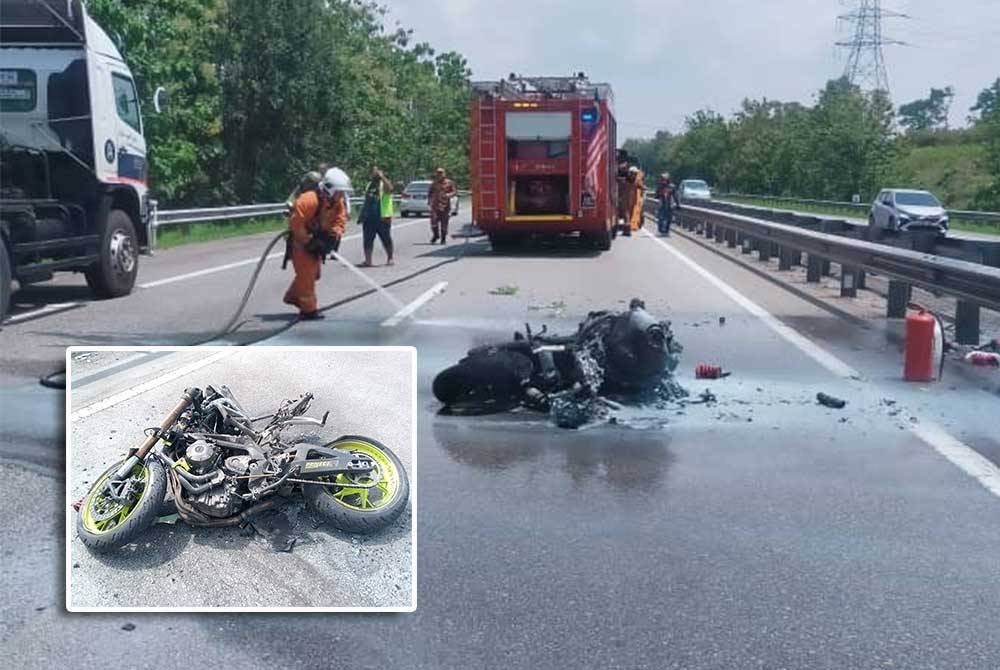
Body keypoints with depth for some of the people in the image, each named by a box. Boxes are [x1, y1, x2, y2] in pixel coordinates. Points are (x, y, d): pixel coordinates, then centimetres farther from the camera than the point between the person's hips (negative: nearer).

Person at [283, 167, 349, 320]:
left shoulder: (339, 202, -7)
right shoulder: (308, 200, -31)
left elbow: (340, 221, -4)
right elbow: (296, 223, -29)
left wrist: (334, 236, -23)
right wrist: (310, 241, -27)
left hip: (316, 238, 8)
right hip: (300, 239, -8)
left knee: (313, 271, 16)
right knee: (306, 273, -9)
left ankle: (293, 296, 35)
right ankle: (309, 309, -5)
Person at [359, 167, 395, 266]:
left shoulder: (384, 183, -4)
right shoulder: (369, 184, 17)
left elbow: (389, 189, -30)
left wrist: (382, 176, -29)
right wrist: (362, 215, 20)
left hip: (382, 217, -6)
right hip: (368, 217, 6)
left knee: (386, 239, 4)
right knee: (367, 240, 1)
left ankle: (390, 258, 19)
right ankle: (368, 260, 4)